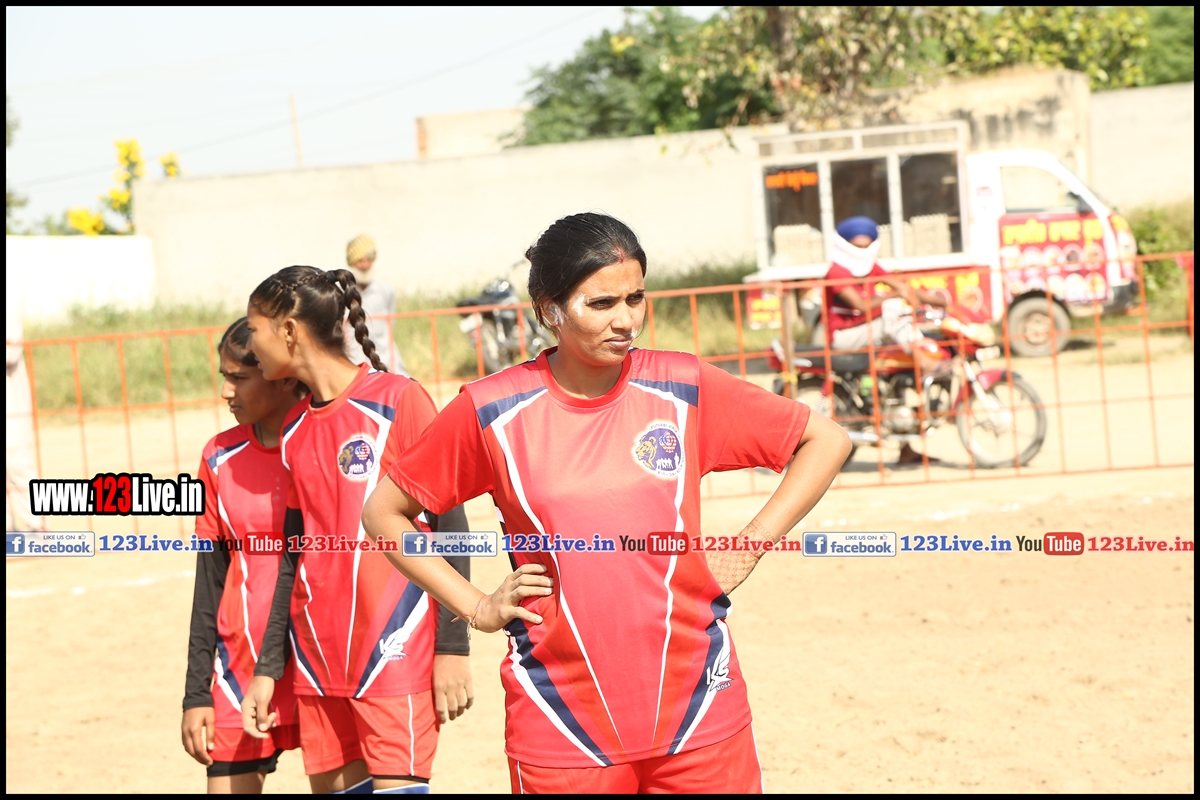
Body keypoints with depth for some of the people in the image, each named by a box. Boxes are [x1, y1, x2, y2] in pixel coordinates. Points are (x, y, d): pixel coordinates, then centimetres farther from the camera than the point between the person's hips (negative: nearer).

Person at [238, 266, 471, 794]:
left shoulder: (397, 401, -7)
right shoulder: (294, 432, 12)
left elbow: (449, 525, -7)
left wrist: (452, 646, -12)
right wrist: (267, 669, 16)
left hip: (396, 654, -6)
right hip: (318, 662, 6)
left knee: (397, 784, -10)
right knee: (332, 784, 5)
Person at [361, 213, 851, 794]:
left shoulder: (684, 388, -1)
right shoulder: (491, 411, -3)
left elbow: (826, 441, 8)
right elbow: (384, 511, 8)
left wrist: (749, 548, 1)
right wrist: (476, 607, 2)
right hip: (560, 725, -1)